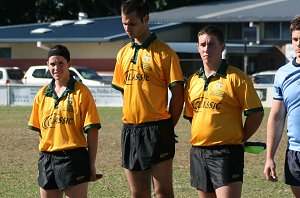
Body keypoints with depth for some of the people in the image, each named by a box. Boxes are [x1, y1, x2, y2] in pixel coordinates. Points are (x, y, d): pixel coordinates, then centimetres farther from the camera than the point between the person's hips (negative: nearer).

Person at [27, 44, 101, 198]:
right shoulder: (42, 94, 11)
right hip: (47, 160, 5)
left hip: (73, 158, -5)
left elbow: (92, 130, -5)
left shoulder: (81, 92, -4)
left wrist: (91, 165, -8)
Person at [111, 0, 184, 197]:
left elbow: (178, 94, -6)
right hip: (129, 130, 6)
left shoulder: (164, 53, -7)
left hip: (156, 129, -6)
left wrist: (168, 127, -2)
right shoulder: (124, 53, 13)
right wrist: (133, 117, 14)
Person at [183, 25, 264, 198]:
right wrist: (202, 137, 14)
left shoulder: (236, 78, -6)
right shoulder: (193, 80, 12)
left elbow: (256, 113, -6)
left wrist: (240, 140, -3)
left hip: (226, 153, -7)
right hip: (198, 152, 7)